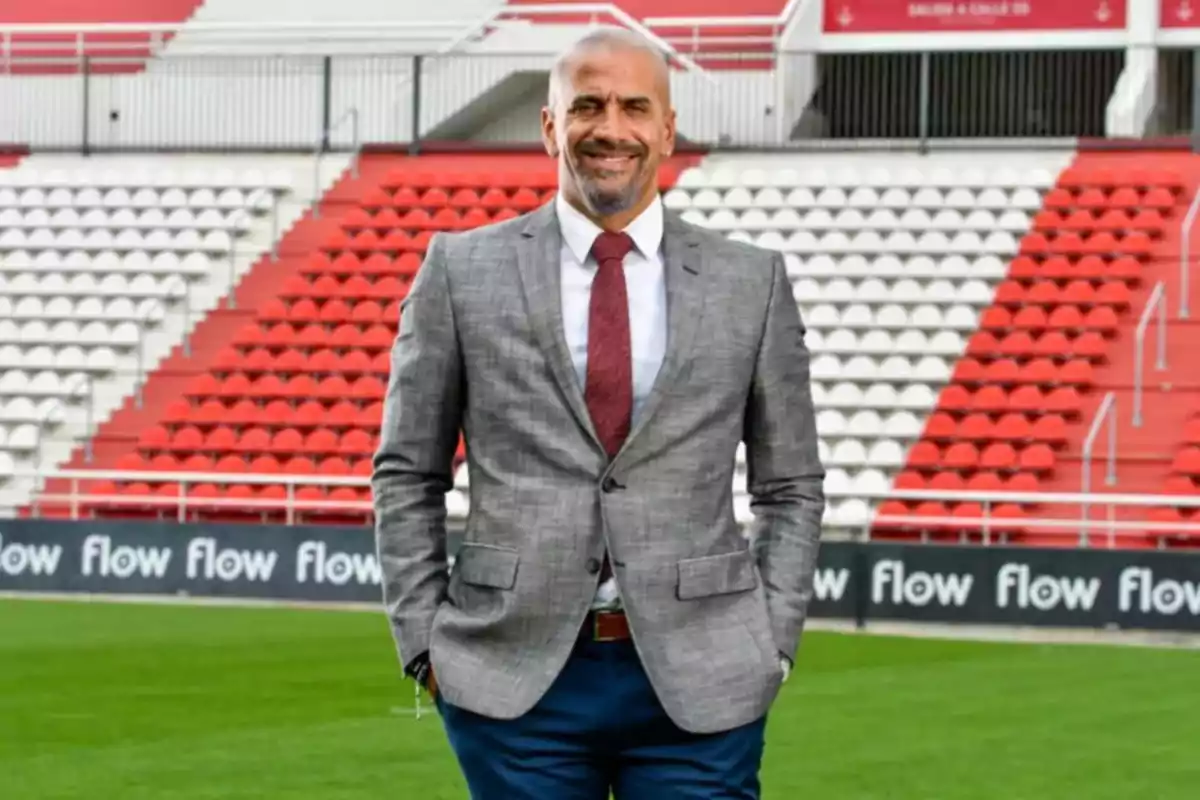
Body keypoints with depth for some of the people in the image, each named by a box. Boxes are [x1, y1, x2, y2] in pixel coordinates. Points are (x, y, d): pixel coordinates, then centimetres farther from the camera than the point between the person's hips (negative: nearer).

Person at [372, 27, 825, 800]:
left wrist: (772, 642, 2)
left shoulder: (752, 282, 6)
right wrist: (425, 643, 2)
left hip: (698, 679, 0)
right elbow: (408, 477, 8)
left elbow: (791, 487, 11)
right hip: (516, 677, 0)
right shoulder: (461, 271, 4)